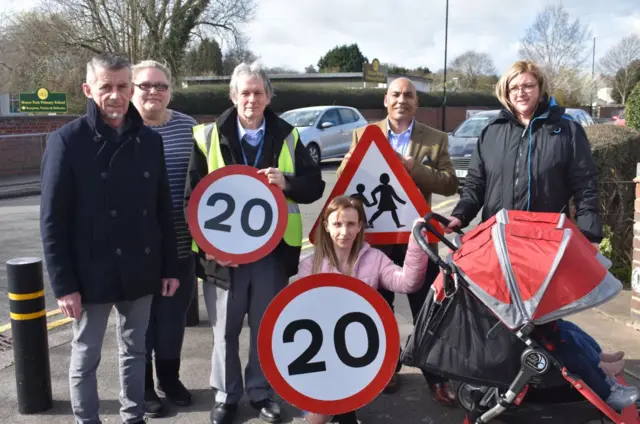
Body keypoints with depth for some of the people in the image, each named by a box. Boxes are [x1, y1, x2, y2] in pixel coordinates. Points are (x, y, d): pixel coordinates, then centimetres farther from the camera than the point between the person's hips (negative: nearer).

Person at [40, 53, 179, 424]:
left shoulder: (150, 141, 3)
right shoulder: (67, 141, -8)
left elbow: (164, 209, 7)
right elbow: (52, 220, -9)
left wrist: (170, 266, 5)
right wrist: (63, 283, -12)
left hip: (140, 272, 4)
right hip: (91, 273, -3)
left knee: (135, 352, 17)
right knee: (85, 359, 12)